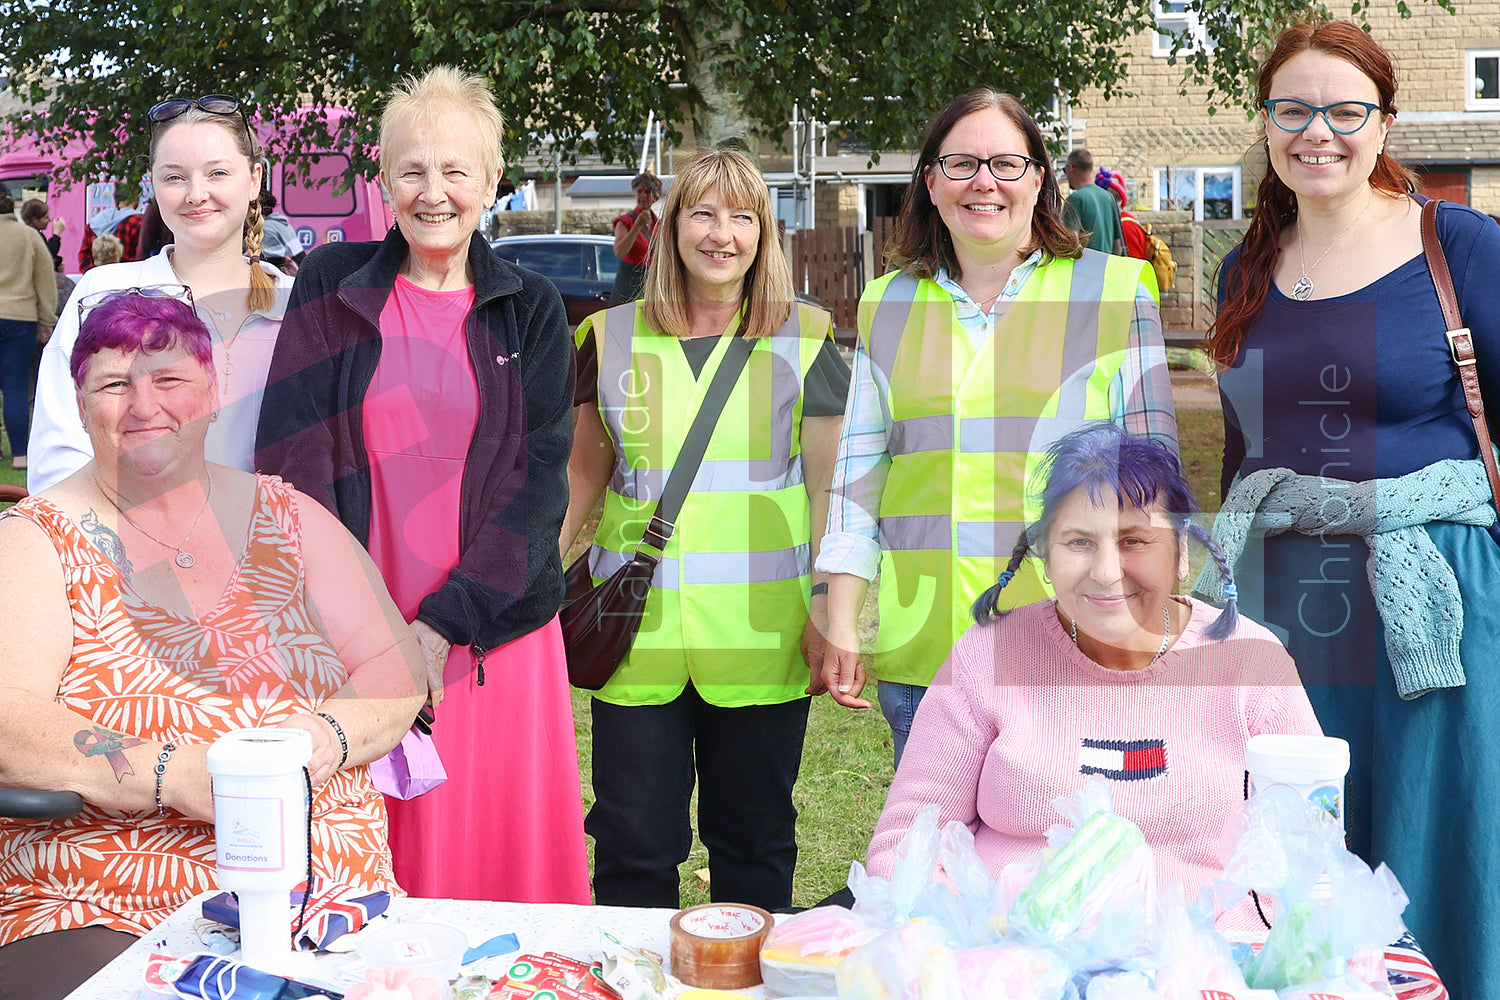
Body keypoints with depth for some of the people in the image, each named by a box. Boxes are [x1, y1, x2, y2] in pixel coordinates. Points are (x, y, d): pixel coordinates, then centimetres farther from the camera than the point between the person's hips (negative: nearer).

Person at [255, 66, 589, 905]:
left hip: (495, 626, 0)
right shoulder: (332, 288, 5)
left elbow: (538, 473, -2)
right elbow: (293, 456, -1)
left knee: (498, 851, 3)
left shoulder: (531, 310, 5)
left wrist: (446, 624, -12)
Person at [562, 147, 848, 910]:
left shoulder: (805, 341, 4)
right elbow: (583, 473, 15)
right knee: (632, 845, 6)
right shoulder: (613, 338, 8)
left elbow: (830, 484, 4)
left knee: (755, 841, 11)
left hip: (761, 641, -1)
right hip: (636, 639, 1)